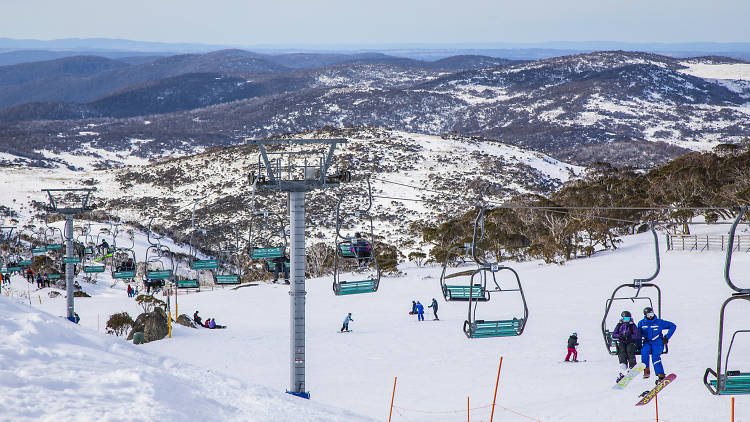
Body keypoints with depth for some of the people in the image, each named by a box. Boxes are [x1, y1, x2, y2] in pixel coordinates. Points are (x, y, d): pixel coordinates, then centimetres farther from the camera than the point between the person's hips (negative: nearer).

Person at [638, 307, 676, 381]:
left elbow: (673, 326, 8)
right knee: (644, 351, -32)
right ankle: (646, 371, -29)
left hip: (657, 342, -2)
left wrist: (667, 337, 1)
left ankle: (660, 375, -34)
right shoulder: (641, 323, 9)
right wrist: (639, 346, 8)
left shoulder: (659, 322, 3)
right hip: (647, 342, 2)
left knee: (655, 356, -30)